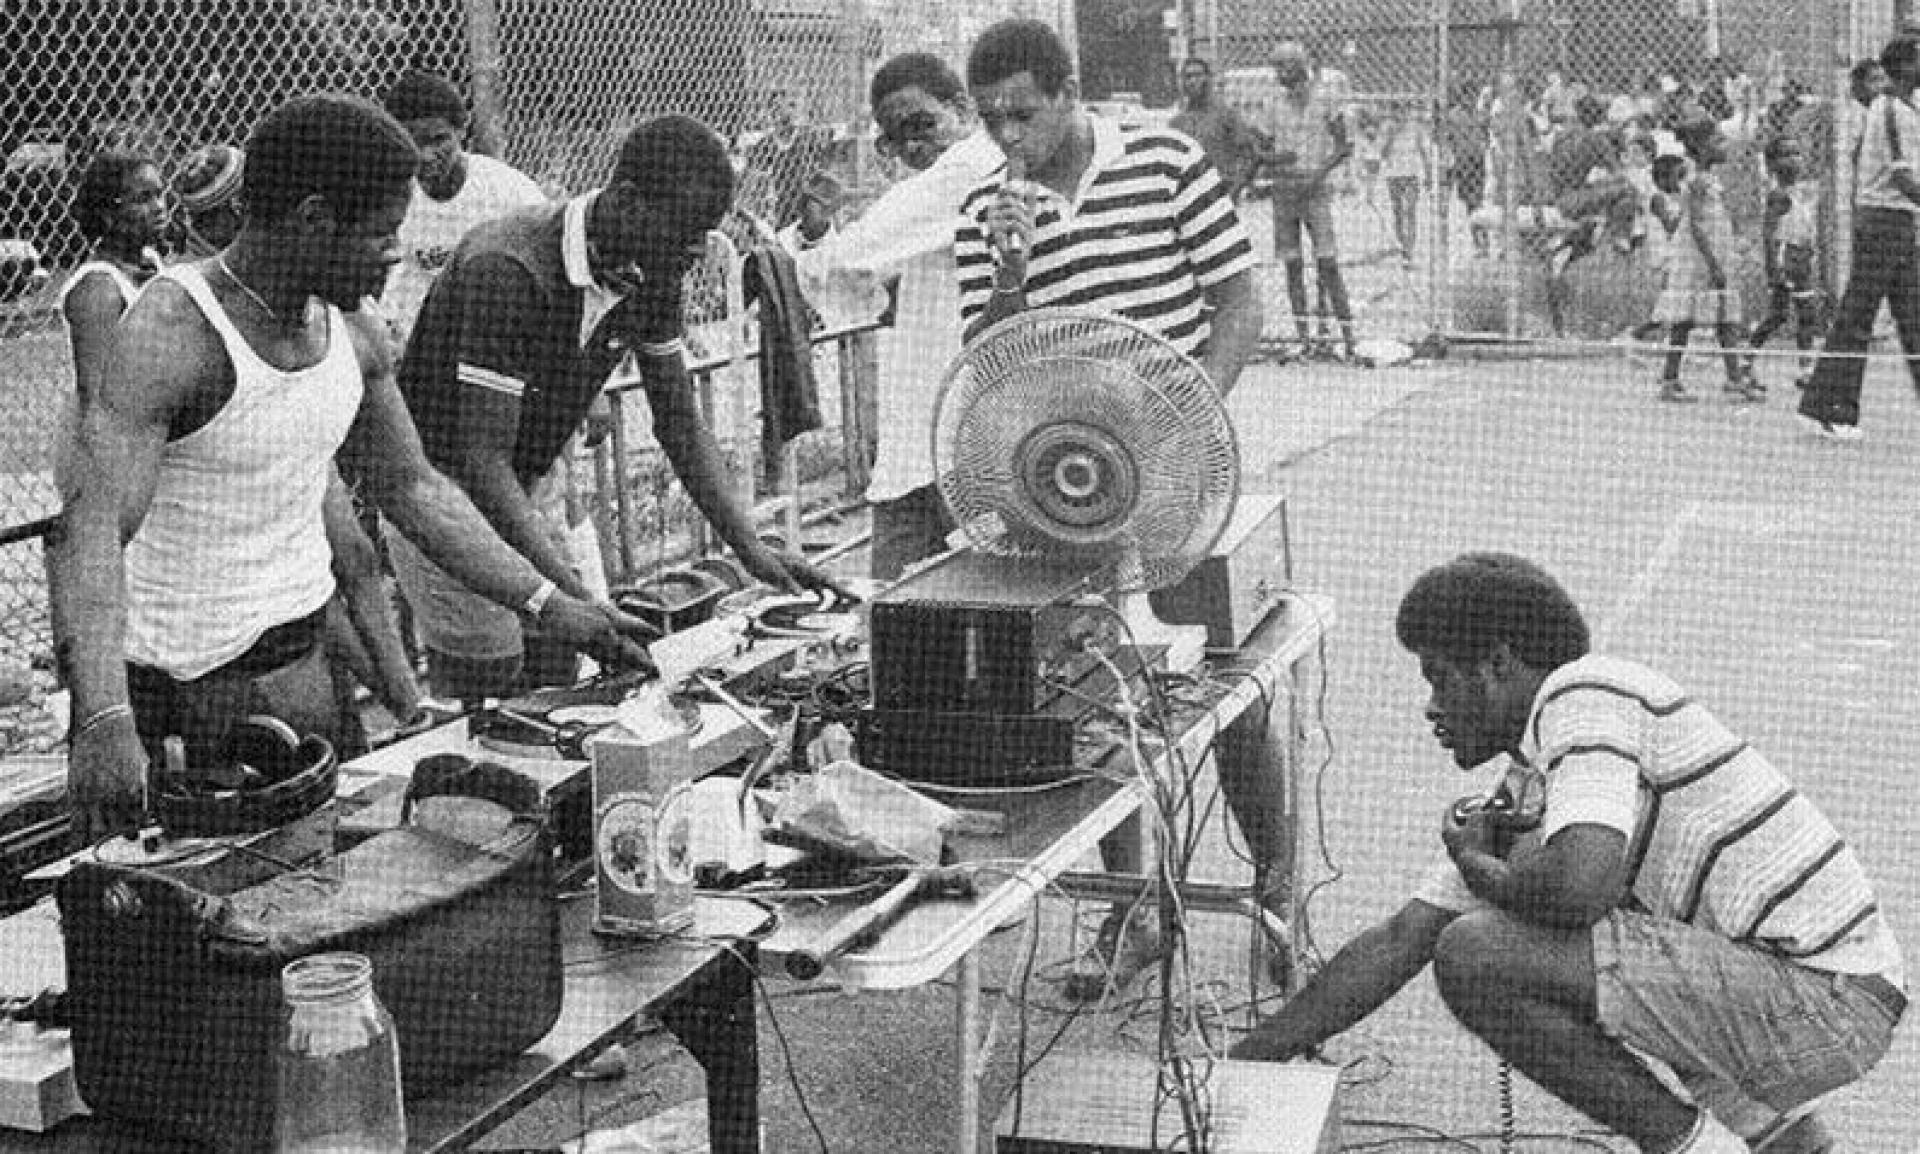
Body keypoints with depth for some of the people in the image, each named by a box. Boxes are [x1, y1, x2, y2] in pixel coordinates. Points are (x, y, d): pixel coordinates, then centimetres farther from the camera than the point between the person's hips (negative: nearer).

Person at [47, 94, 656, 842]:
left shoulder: (353, 336, 1)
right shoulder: (172, 336, -22)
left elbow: (412, 487, 14)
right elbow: (88, 526, -33)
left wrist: (550, 606, 9)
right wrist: (102, 721, -48)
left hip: (303, 646, 7)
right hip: (180, 667, -6)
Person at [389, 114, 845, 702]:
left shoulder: (649, 275, -5)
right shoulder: (508, 271, -30)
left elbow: (680, 422, 4)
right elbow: (483, 457, -31)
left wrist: (751, 550, -4)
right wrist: (577, 600, -37)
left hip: (517, 499, 8)